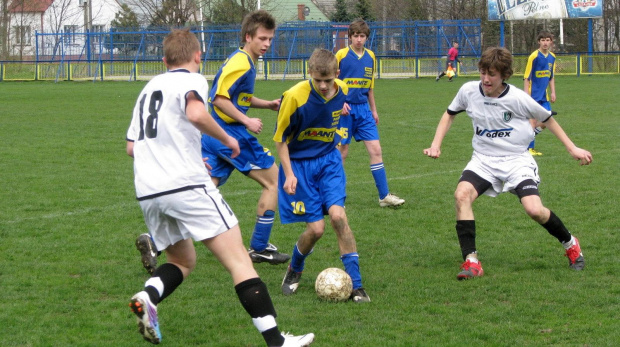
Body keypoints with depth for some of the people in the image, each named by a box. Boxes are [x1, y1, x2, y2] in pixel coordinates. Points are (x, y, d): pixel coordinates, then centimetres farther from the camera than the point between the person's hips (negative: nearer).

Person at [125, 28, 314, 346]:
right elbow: (196, 113, -23)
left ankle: (147, 297, -7)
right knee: (239, 261, -4)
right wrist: (227, 139, -7)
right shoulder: (191, 80, 0)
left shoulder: (148, 89, 23)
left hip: (148, 193, 7)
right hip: (187, 186, -7)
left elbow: (132, 147, 25)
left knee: (183, 261, 24)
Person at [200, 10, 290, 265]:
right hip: (230, 134, -9)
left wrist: (268, 104, 16)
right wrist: (246, 121, -19)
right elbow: (220, 99, -21)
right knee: (273, 181, 3)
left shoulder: (241, 60, 16)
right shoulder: (241, 63, -15)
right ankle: (259, 248, 7)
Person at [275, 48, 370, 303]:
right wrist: (289, 174, -17)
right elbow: (280, 138, -12)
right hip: (299, 164, -3)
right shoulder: (295, 96, -23)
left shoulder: (342, 91, -9)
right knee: (316, 228, -8)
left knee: (338, 216, -16)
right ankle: (294, 270, 25)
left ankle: (355, 284, -9)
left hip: (328, 160, 3)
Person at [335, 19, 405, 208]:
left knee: (376, 150, -1)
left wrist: (373, 110, 18)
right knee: (341, 152, 1)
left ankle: (384, 196, 2)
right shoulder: (341, 55, -8)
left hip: (363, 109, 4)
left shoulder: (370, 57, 7)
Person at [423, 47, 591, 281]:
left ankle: (570, 243, 10)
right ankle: (471, 261, -22)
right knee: (462, 194, -26)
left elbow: (547, 119, 2)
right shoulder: (469, 91, -7)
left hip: (517, 160, -3)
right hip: (484, 160, 3)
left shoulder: (517, 99, -14)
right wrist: (436, 145, 3)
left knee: (534, 210, -21)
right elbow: (450, 114, 14)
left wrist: (572, 148, 2)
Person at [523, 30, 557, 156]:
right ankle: (530, 148, 3)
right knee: (533, 121, -6)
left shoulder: (552, 57, 8)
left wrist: (553, 92, 12)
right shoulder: (534, 56, -12)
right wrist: (526, 95, -16)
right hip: (533, 95, -7)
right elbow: (527, 77, -11)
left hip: (544, 96, 7)